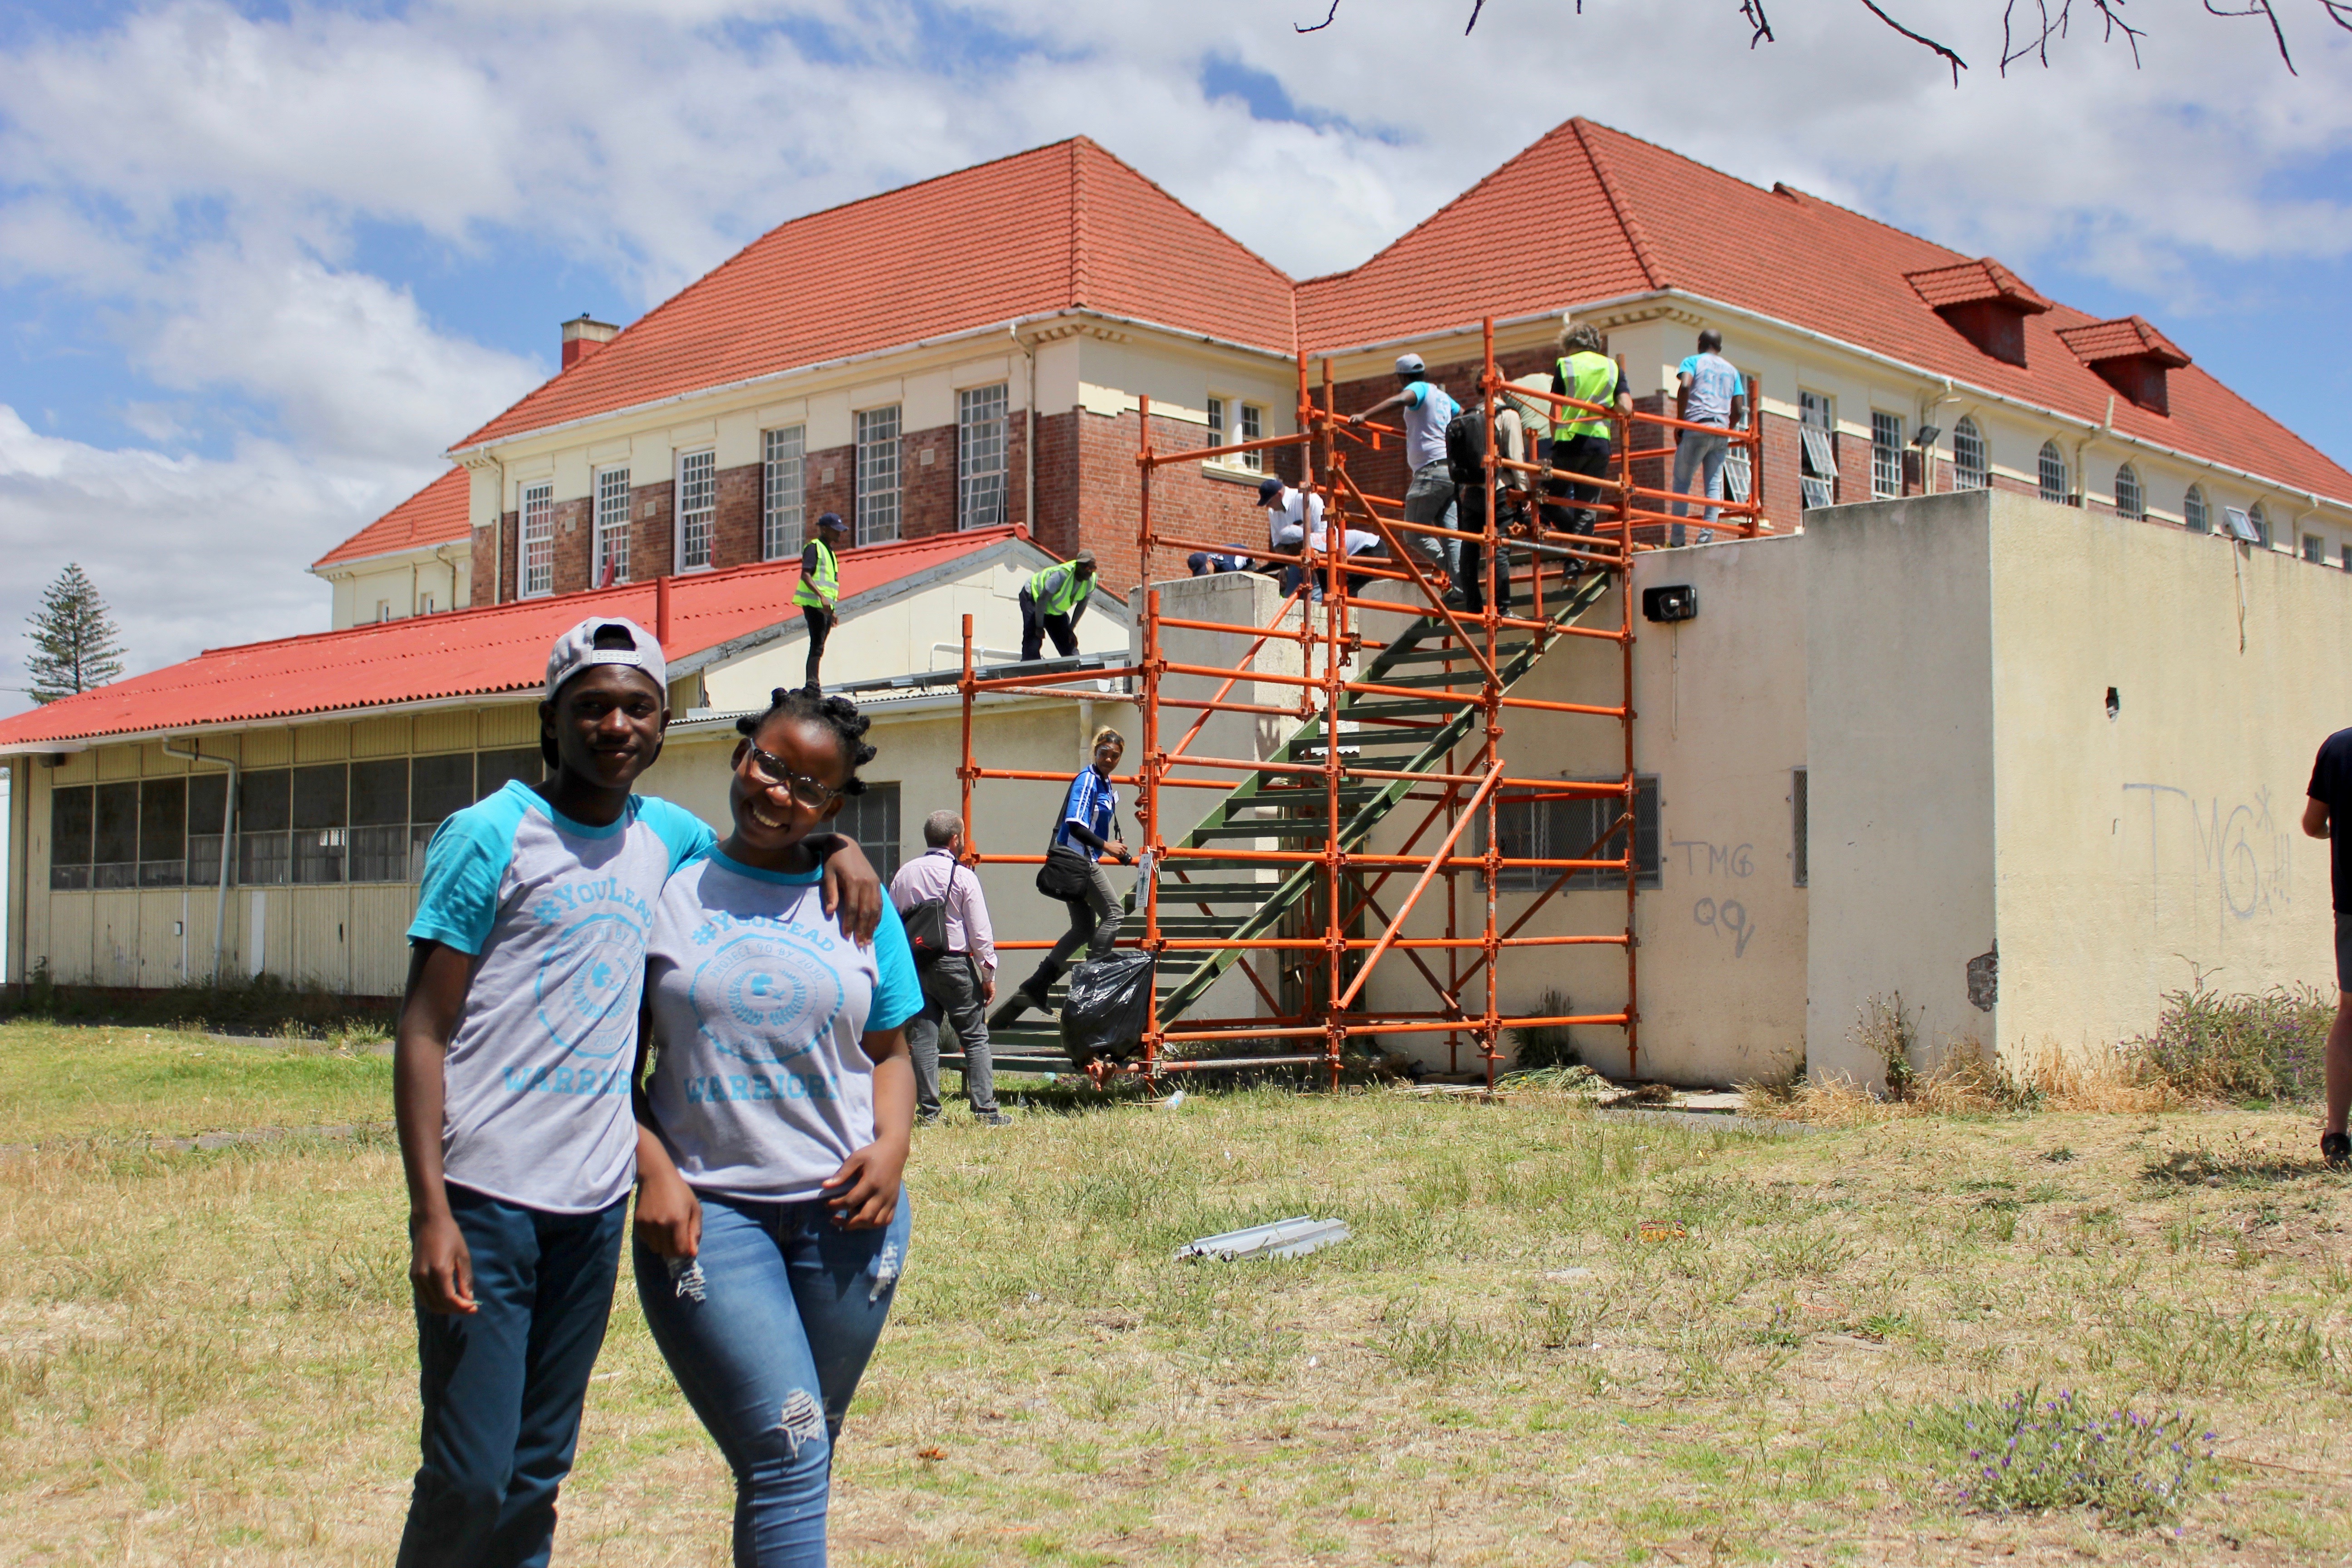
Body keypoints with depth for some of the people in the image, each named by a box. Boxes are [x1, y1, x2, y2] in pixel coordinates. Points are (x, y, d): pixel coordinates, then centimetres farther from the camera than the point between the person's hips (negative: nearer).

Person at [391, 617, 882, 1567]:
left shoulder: (663, 836, 11)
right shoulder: (490, 836, -5)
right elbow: (422, 1032, -7)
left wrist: (838, 847, 6)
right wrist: (430, 1211, -16)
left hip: (596, 1203, 5)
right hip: (486, 1198, -5)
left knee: (540, 1472, 12)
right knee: (469, 1478, -5)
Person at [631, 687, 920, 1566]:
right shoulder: (668, 889, 3)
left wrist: (892, 1146, -4)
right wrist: (653, 1168, -9)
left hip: (845, 1208, 3)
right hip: (707, 1208, -3)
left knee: (806, 1455, 12)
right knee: (786, 1453, -12)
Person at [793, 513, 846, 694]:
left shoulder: (831, 552, 23)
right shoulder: (814, 547, -4)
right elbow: (806, 575, -16)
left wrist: (833, 611, 21)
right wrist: (821, 596, -26)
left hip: (826, 606, 9)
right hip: (814, 603, -9)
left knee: (818, 647, 6)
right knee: (817, 646, -16)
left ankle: (812, 686, 6)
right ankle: (812, 684, -21)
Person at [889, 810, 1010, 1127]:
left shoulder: (904, 875, 7)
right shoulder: (963, 876, -7)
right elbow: (980, 933, -7)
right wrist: (989, 976, 0)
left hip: (914, 966, 4)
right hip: (955, 964, -4)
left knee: (922, 1037, 6)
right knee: (975, 1037, 2)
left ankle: (927, 1111, 5)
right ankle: (985, 1110, -2)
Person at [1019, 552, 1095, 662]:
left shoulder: (1092, 580, -17)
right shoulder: (1062, 574, -38)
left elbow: (1082, 605, -1)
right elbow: (1042, 600, -30)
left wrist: (1071, 630, -1)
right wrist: (1040, 627, -22)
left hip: (1057, 610, 7)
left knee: (1068, 646, -1)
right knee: (1033, 640, -22)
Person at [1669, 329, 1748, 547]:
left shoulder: (1693, 361, 9)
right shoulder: (1732, 370, 22)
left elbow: (1685, 386, -12)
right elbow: (1738, 410, 14)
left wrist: (1679, 423, -8)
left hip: (1697, 425, -4)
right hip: (1722, 431, 4)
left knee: (1682, 481, 2)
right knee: (1714, 485, 4)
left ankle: (1677, 538, -5)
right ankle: (1706, 537, -5)